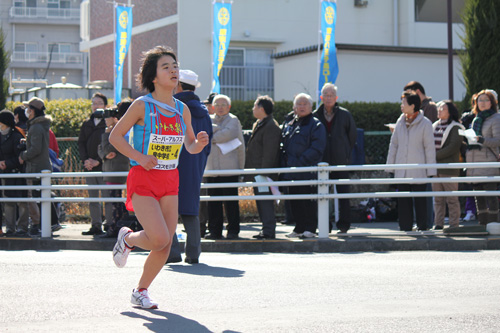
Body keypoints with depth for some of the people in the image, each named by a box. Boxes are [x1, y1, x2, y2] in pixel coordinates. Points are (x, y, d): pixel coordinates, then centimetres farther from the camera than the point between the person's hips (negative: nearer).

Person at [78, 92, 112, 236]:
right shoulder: (86, 124, 15)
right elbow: (81, 143, 13)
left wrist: (98, 161, -14)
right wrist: (85, 160, -4)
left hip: (104, 166, -6)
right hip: (89, 167, 6)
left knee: (108, 197, -8)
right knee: (93, 199, 9)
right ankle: (96, 226, 14)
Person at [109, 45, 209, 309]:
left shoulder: (182, 110, 6)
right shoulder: (142, 106, -8)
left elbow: (190, 146, 16)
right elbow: (115, 136, -4)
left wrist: (200, 143, -8)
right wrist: (139, 157, -17)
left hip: (170, 181, 5)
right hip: (143, 179, -5)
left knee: (165, 246, 1)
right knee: (159, 238, -18)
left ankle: (140, 291, 21)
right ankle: (127, 239, 15)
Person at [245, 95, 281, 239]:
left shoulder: (271, 126, -14)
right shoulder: (258, 125, 19)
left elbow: (270, 152, -19)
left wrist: (264, 171, -22)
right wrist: (249, 168, 22)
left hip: (265, 171, -10)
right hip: (258, 171, 10)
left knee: (265, 200, -10)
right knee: (261, 201, 12)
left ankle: (269, 230, -9)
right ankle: (267, 229, 17)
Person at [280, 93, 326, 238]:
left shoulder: (316, 125, -2)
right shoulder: (288, 125, 18)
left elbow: (317, 148, -11)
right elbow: (282, 146, 20)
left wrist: (300, 161, -17)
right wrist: (283, 164, 5)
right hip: (291, 173, 6)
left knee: (308, 202, -4)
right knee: (295, 203, 10)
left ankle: (310, 229, 1)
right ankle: (299, 228, 18)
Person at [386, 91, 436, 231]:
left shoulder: (425, 123, -5)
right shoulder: (400, 122, 9)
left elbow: (430, 148, -3)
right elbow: (393, 145, 14)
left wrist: (431, 171, -6)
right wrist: (390, 167, 9)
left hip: (418, 171, -4)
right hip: (401, 171, 5)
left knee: (420, 201, 1)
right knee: (403, 201, 6)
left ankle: (422, 227, 10)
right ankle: (405, 228, 12)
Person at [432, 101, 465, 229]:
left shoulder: (455, 127, -3)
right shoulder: (434, 126, 17)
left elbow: (454, 147, -13)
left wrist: (436, 155, -14)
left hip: (449, 168, -6)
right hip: (435, 168, 6)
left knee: (452, 199, -4)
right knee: (438, 199, 8)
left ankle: (454, 225, 0)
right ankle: (438, 224, 11)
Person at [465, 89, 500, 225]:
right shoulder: (476, 119, 18)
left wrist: (483, 140, -26)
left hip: (488, 162, -7)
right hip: (474, 162, 7)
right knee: (478, 195, 8)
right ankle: (482, 224, 13)